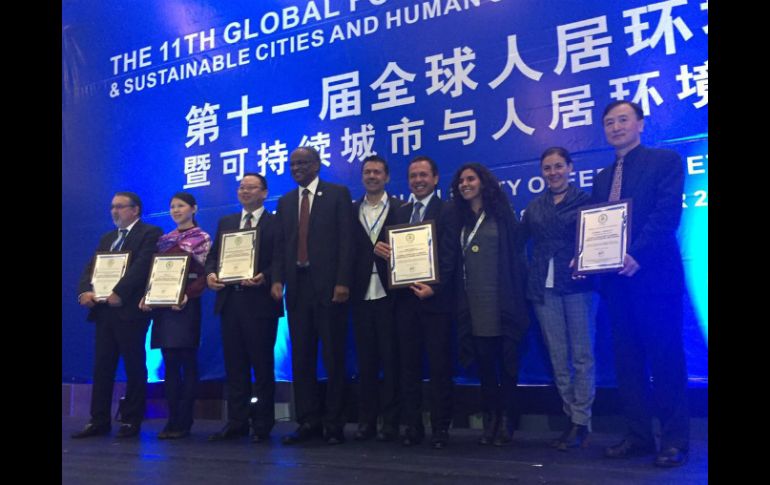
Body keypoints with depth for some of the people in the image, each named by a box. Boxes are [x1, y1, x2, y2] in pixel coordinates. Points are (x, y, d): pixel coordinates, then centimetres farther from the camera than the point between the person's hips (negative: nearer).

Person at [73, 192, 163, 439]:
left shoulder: (150, 233, -2)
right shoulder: (107, 238, 22)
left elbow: (141, 266, -15)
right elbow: (90, 268, 15)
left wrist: (119, 293, -21)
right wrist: (84, 291, -4)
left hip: (130, 310, -7)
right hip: (104, 310, 7)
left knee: (134, 367, 0)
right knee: (102, 367, 8)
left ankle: (131, 421, 9)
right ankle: (99, 420, 15)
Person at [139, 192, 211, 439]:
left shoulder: (202, 238, 1)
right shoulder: (164, 239, 17)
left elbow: (205, 275, -6)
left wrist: (187, 295, -21)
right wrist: (147, 296, -2)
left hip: (186, 305, -5)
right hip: (162, 305, 5)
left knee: (187, 362, -2)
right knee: (169, 363, 5)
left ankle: (184, 422, 2)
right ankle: (172, 419, 10)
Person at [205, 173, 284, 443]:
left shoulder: (276, 223, 1)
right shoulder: (225, 223, 17)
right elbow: (213, 256, 15)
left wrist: (265, 277, -22)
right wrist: (210, 273, -5)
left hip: (260, 302, -5)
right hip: (230, 300, 5)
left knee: (262, 366, 2)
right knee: (234, 366, 9)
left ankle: (262, 426, 11)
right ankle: (236, 422, 18)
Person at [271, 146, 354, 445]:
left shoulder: (338, 194, 2)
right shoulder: (285, 202, 16)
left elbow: (346, 240, -6)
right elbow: (280, 246, 13)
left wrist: (342, 282, -14)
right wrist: (277, 279, -1)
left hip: (328, 285, -5)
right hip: (297, 286, 5)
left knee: (334, 358, 1)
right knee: (301, 358, 7)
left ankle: (334, 424, 10)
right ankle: (308, 421, 16)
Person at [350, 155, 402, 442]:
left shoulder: (399, 209, 5)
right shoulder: (352, 211, 11)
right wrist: (347, 286, -4)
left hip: (388, 293, -2)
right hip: (361, 294, 3)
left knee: (390, 359, 1)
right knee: (365, 359, 8)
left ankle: (390, 421, 10)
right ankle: (366, 420, 16)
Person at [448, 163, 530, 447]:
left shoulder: (501, 215, 2)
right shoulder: (459, 219, 12)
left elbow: (515, 255, -1)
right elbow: (455, 261, 12)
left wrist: (514, 300, -8)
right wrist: (459, 300, 4)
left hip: (501, 304, -3)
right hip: (473, 305, 3)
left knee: (506, 362, 2)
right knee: (484, 363, 7)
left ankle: (506, 423, 12)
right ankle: (489, 422, 16)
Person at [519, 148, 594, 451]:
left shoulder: (585, 200, 4)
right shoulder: (534, 207, 13)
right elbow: (518, 242, 13)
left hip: (577, 285, -3)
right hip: (543, 288, 3)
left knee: (582, 356, -3)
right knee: (557, 358, 6)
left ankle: (581, 422, 6)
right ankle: (572, 418, 16)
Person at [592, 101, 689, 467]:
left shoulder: (666, 161, 1)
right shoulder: (602, 178, 20)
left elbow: (667, 213, -12)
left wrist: (636, 255, -22)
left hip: (654, 274, -6)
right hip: (616, 279, 6)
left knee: (666, 358, -2)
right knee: (627, 360, 8)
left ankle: (675, 440, 8)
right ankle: (639, 435, 17)